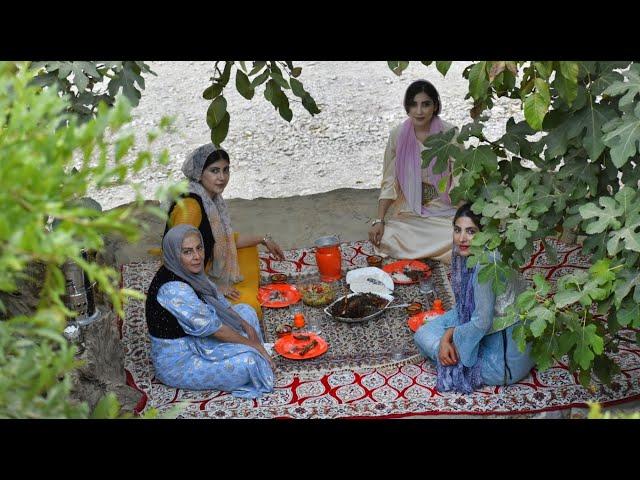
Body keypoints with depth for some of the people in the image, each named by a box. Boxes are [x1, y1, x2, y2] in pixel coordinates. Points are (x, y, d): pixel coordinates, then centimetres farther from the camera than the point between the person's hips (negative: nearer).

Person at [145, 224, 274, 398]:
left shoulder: (188, 273, -2)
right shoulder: (173, 289, -30)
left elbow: (219, 302, 9)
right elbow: (209, 326, -27)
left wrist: (245, 324, -4)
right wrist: (251, 343, -18)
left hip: (194, 342, 10)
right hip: (177, 364, -10)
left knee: (246, 311, 14)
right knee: (249, 361, -25)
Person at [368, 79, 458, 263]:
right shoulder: (398, 135, -2)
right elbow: (389, 182, 1)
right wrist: (379, 221, -10)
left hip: (444, 212, -2)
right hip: (408, 214, 2)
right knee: (385, 238, -25)